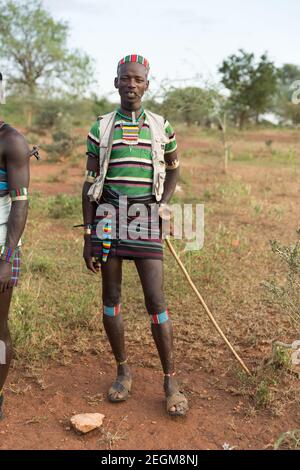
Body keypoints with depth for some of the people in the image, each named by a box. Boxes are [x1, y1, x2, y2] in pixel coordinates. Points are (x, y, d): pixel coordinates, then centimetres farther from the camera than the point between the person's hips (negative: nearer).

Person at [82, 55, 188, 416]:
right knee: (111, 299, 7)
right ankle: (123, 371, 25)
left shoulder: (161, 127, 6)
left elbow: (173, 169, 22)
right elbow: (90, 185, 4)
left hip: (146, 224, -1)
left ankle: (170, 382, 9)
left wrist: (163, 205, 3)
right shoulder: (100, 129, 5)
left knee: (156, 302, -4)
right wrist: (88, 238, -1)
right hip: (108, 221, 1)